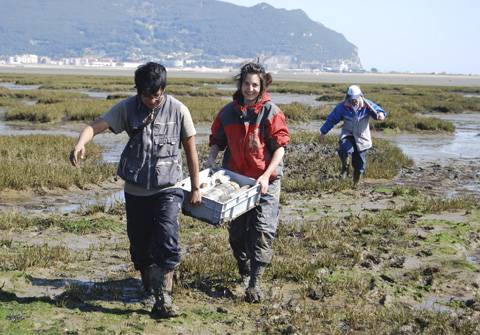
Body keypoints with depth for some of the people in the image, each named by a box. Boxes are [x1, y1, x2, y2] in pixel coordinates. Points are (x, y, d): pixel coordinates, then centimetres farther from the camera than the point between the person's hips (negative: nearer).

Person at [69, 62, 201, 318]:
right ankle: (150, 291, 33)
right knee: (140, 247, 11)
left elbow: (190, 150, 2)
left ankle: (163, 299, -9)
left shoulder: (177, 110, -6)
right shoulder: (127, 108, -4)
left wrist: (195, 187, 5)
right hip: (136, 190, 2)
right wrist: (80, 143, -39)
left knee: (167, 242, -18)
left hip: (167, 189, -2)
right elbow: (97, 125, -17)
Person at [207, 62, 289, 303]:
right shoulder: (228, 112, 4)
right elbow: (217, 140, 13)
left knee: (263, 231, -10)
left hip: (265, 180, -4)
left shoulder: (271, 112, -7)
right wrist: (211, 159, -6)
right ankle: (244, 271, 34)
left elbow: (280, 147, -10)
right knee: (237, 231, 13)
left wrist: (266, 175, -20)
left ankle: (255, 282, -6)